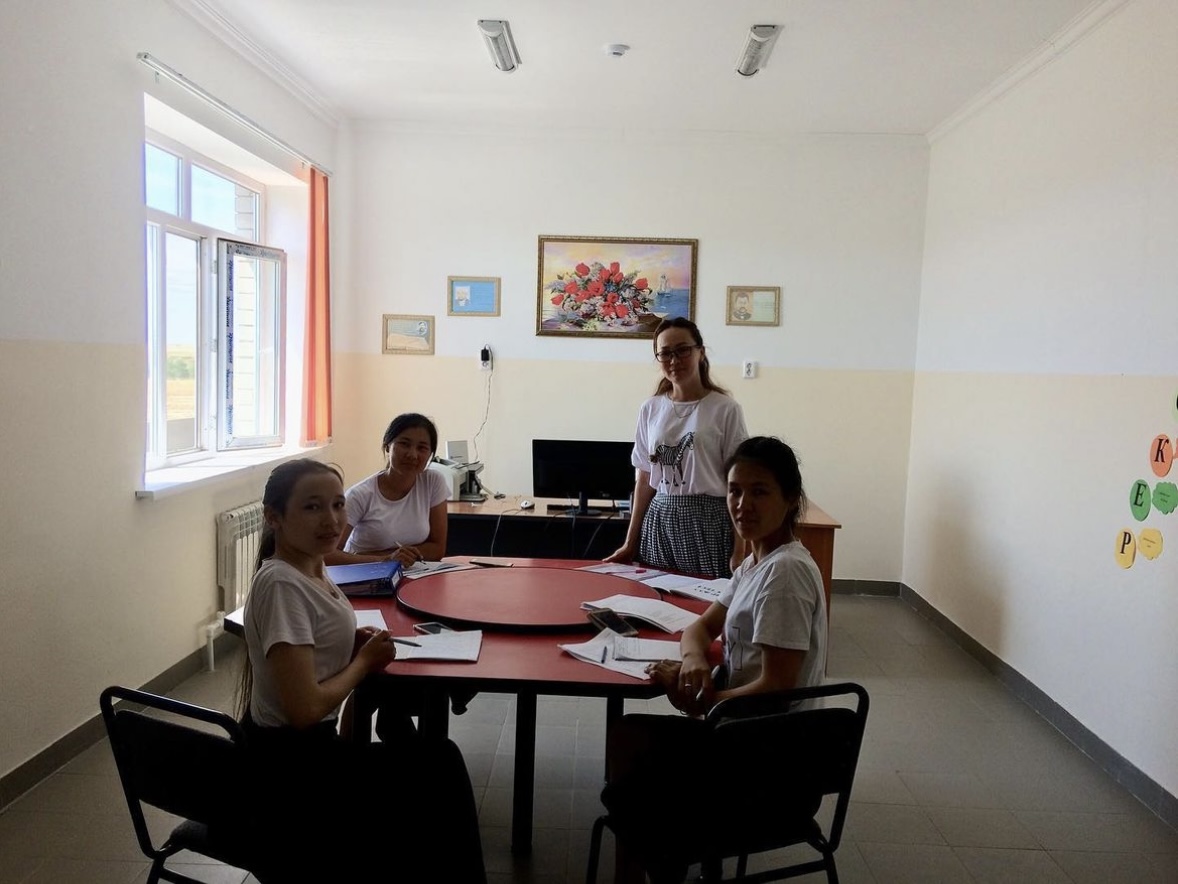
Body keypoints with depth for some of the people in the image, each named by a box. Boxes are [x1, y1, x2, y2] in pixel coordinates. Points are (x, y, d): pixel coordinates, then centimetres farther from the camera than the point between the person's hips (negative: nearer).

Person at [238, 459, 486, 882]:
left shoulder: (309, 568, 3)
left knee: (438, 760, 13)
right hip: (288, 771, -8)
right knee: (439, 765, 3)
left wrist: (355, 643, 2)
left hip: (299, 750, 8)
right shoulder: (282, 584, -24)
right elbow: (304, 709, -28)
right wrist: (364, 660, -12)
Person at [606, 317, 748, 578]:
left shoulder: (725, 409, -5)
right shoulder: (650, 409, 7)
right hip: (658, 520, 3)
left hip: (707, 521, -3)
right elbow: (644, 481, 10)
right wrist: (630, 543, 9)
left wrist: (739, 552, -9)